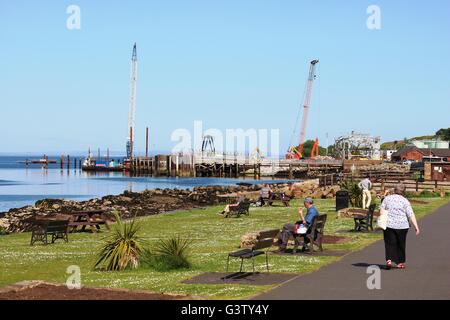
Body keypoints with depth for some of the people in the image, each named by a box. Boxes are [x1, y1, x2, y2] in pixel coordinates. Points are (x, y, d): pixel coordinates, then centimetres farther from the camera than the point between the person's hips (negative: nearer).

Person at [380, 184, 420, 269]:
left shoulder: (387, 198, 5)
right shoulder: (405, 201, -3)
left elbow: (382, 211, 2)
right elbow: (411, 215, -8)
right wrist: (416, 227, -9)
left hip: (389, 224, 1)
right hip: (402, 225, -1)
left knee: (390, 243, 3)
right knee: (401, 244, 12)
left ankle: (389, 260, -16)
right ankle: (400, 262, 19)